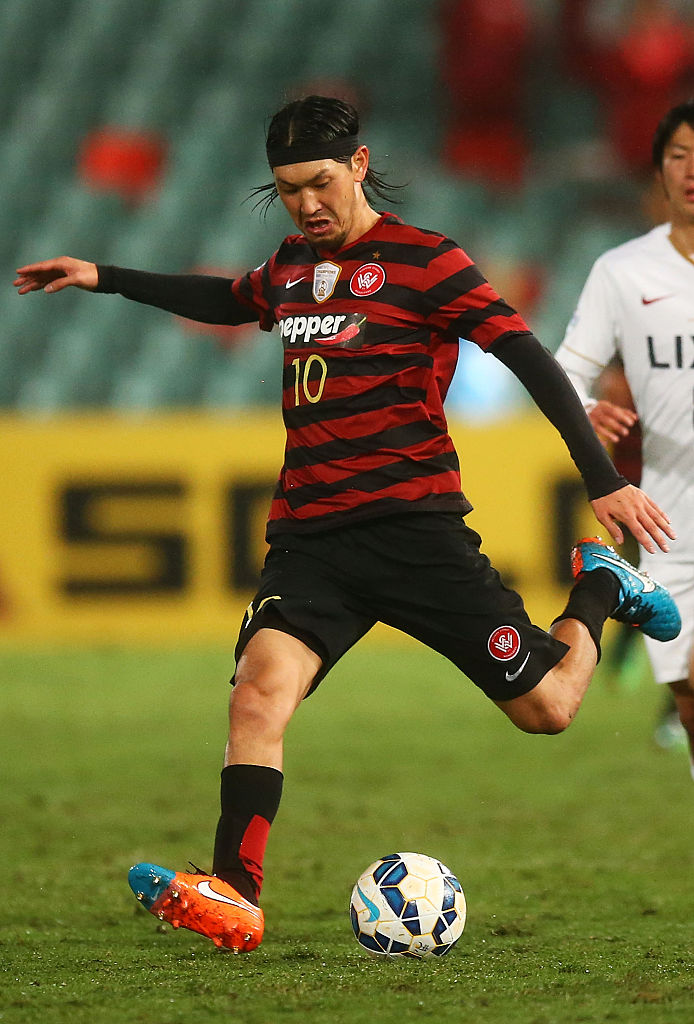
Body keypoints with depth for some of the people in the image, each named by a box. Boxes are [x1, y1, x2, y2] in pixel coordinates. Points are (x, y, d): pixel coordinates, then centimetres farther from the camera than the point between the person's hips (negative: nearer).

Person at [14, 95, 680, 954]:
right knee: (260, 689, -23)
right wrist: (104, 278, 38)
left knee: (545, 708, 0)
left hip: (414, 525, -4)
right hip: (310, 537, 4)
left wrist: (603, 480, -16)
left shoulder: (423, 261, -5)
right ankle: (234, 899, -29)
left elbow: (530, 359, -9)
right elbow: (228, 302, 38)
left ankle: (595, 590, 32)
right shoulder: (292, 264, 14)